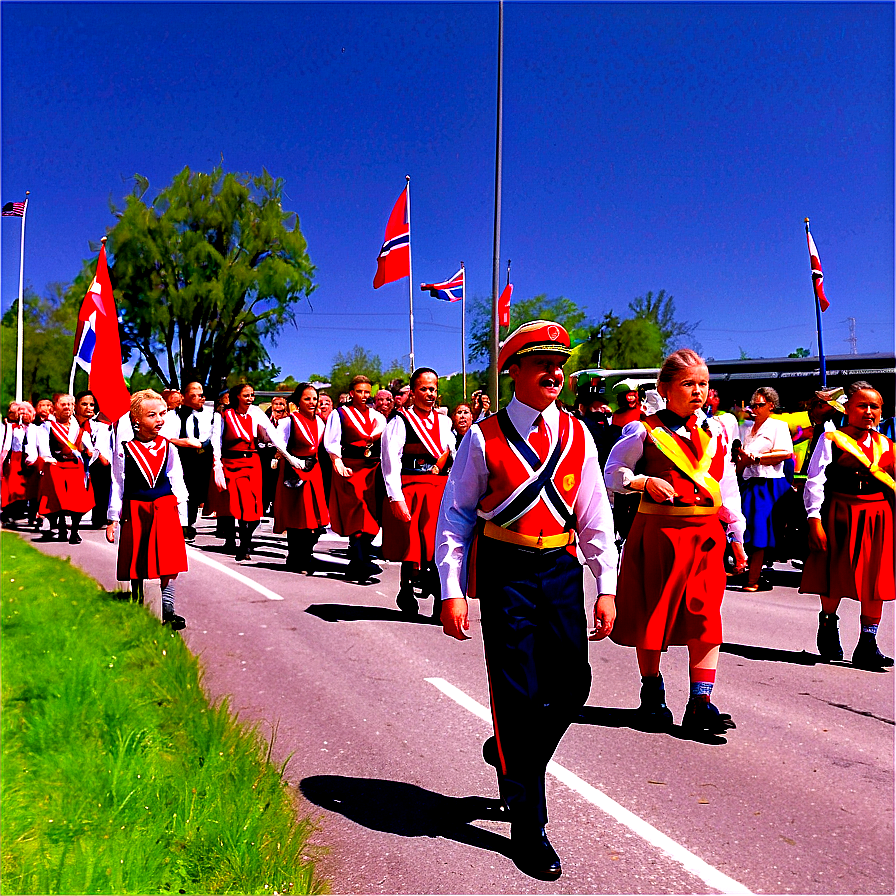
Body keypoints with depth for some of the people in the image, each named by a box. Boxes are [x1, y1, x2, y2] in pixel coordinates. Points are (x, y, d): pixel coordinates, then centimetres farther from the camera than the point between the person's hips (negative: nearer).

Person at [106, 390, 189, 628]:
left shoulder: (167, 447, 6)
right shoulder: (124, 448, -2)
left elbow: (177, 484, 9)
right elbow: (117, 485, 1)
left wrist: (181, 517, 7)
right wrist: (112, 519, -1)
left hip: (165, 510, 1)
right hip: (135, 512, -1)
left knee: (168, 563, -3)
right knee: (137, 566, 8)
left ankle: (168, 611, 7)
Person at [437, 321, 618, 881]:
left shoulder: (576, 434, 6)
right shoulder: (485, 437, -4)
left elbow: (595, 515, 9)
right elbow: (456, 516, 0)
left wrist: (606, 587, 5)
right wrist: (452, 591, -5)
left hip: (561, 568, 4)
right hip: (505, 572, -4)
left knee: (573, 684, 6)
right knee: (518, 693, -1)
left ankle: (512, 753, 36)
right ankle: (528, 825, 14)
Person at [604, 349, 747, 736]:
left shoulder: (716, 431, 9)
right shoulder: (643, 431, -4)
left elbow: (728, 487, 13)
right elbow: (613, 473, 2)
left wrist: (736, 535, 12)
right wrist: (645, 481, -15)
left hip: (706, 534, 3)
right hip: (657, 531, -3)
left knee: (705, 616, -1)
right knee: (652, 613, 7)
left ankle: (700, 703, 5)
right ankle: (652, 693, 25)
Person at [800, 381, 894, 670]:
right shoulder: (831, 440, -2)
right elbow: (814, 481, -7)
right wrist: (815, 519, -15)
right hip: (840, 514, -4)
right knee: (835, 578, 4)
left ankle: (867, 645, 13)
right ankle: (828, 626, 30)